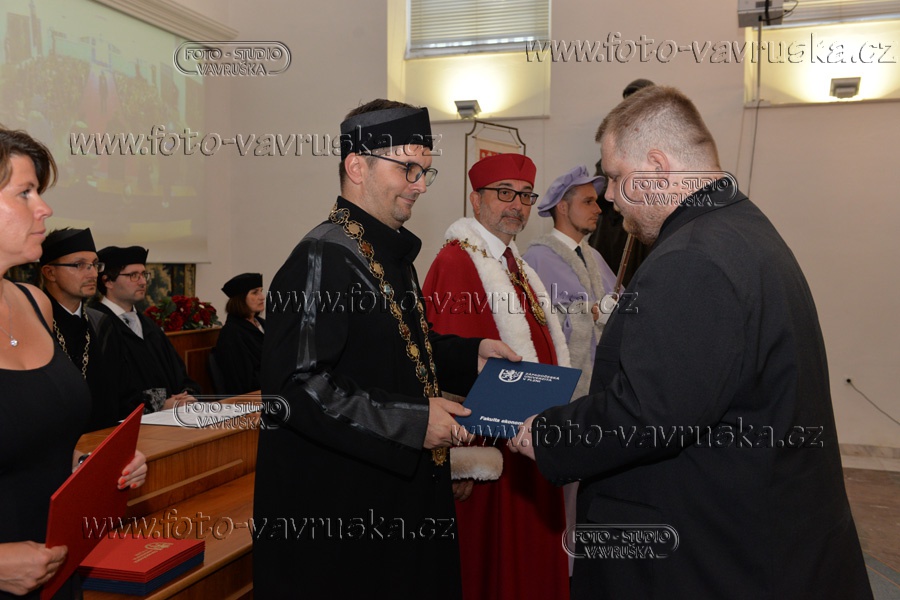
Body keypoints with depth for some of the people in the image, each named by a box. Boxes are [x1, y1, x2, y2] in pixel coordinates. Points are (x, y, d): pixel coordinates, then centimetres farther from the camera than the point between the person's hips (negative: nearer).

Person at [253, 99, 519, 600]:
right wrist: (413, 421, -24)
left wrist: (468, 355, 8)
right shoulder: (325, 256, -20)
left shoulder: (391, 252, 11)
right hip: (339, 504, -9)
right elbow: (297, 385, -26)